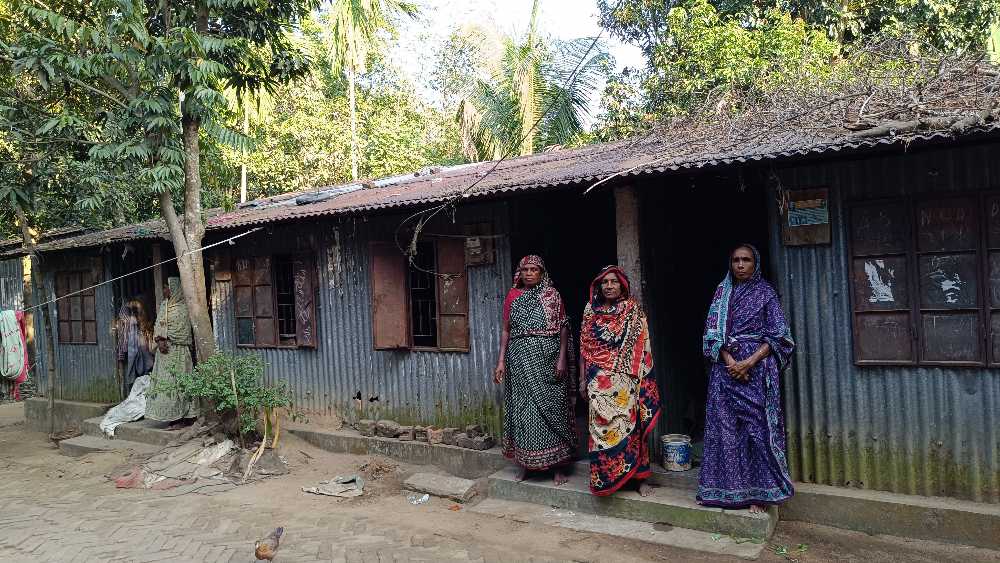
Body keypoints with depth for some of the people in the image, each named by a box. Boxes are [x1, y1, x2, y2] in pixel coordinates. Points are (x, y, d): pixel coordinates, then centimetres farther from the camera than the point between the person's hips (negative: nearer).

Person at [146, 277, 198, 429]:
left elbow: (182, 331, -12)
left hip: (176, 351, -7)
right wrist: (159, 341, -7)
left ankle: (181, 418, -2)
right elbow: (157, 326, 10)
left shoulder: (182, 308, -7)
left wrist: (163, 339, -11)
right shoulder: (164, 305, 14)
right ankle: (173, 417, 11)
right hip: (164, 350, 7)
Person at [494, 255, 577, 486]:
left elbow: (563, 328, 1)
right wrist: (501, 361, 3)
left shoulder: (552, 295, 4)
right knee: (523, 407, 4)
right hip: (520, 358, 2)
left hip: (547, 357, -2)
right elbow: (506, 330, 10)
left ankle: (557, 464, 8)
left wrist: (562, 358, -9)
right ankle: (526, 462, 16)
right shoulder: (512, 296, 10)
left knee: (551, 406, 0)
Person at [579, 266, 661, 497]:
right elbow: (584, 346, 8)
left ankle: (639, 477, 13)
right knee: (601, 426, 3)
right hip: (599, 381, 2)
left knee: (630, 425, 1)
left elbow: (642, 347, 0)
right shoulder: (591, 309, 6)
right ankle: (604, 477, 16)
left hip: (626, 379, -1)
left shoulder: (633, 310, 2)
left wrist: (643, 378, -5)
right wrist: (583, 379, 7)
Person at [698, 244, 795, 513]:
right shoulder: (723, 292, 11)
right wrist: (729, 361, -11)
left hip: (757, 367, -2)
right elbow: (713, 332, 5)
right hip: (726, 366, 2)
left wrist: (749, 362, -13)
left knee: (757, 426, -4)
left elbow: (777, 335, -1)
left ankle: (758, 492, 3)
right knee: (726, 426, 2)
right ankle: (729, 489, 10)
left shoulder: (765, 292, 5)